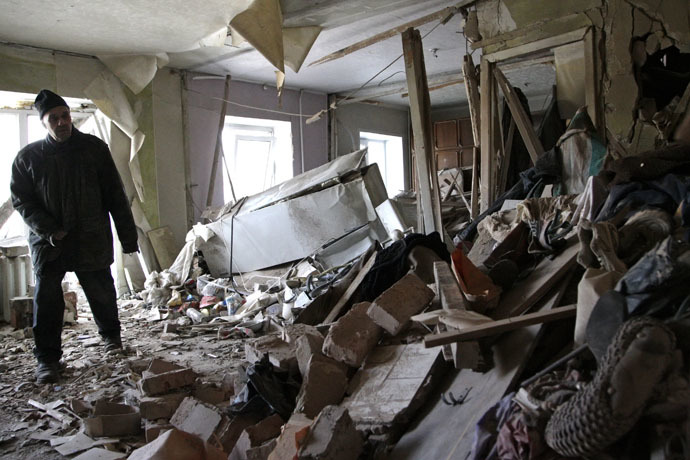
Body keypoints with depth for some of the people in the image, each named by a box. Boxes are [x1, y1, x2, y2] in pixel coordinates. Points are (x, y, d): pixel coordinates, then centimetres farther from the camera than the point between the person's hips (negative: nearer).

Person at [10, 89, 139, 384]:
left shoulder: (94, 148, 0)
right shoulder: (27, 157, 1)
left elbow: (115, 195, 0)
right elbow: (21, 201, 3)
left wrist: (127, 236, -3)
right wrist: (48, 230, -12)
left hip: (92, 240, 0)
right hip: (48, 242, 0)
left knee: (102, 292, 10)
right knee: (47, 300, 0)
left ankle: (110, 335, 34)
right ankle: (47, 357, 13)